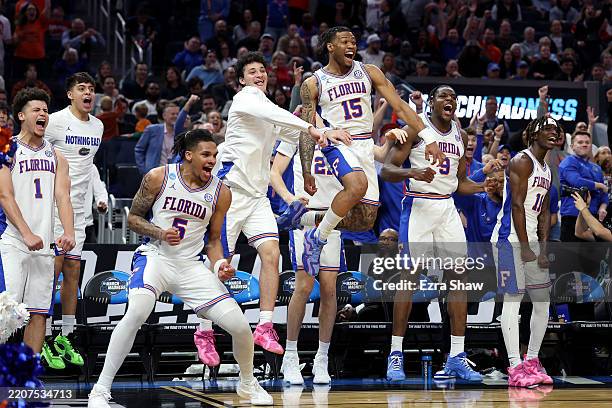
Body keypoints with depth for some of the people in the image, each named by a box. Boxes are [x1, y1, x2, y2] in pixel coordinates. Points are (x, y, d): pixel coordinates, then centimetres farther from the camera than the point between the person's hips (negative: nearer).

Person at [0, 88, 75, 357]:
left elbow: (62, 196, 5)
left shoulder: (56, 157, 15)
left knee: (39, 312, 3)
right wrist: (27, 234, -20)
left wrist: (68, 233, -13)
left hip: (44, 244, 5)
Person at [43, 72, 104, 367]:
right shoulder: (56, 121, -10)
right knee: (52, 270, -9)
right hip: (53, 206, -7)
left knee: (73, 273, 8)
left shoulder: (98, 126, 11)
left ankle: (65, 338, 15)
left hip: (78, 208, 7)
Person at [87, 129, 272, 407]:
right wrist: (160, 233, -17)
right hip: (155, 257, -3)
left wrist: (219, 265, -9)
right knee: (137, 313, -33)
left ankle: (248, 384, 26)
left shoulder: (220, 193, 1)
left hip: (191, 266, 3)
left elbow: (213, 240, 11)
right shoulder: (158, 177, -6)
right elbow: (133, 218, 2)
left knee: (240, 326, -5)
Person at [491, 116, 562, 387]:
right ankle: (515, 368, -13)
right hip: (510, 238, -10)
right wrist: (525, 249, -19)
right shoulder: (522, 162, -12)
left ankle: (532, 362, 19)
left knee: (543, 302, 9)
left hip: (531, 239, 10)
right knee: (513, 299, -11)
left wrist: (543, 249, 8)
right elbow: (517, 205, -18)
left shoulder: (546, 170, 18)